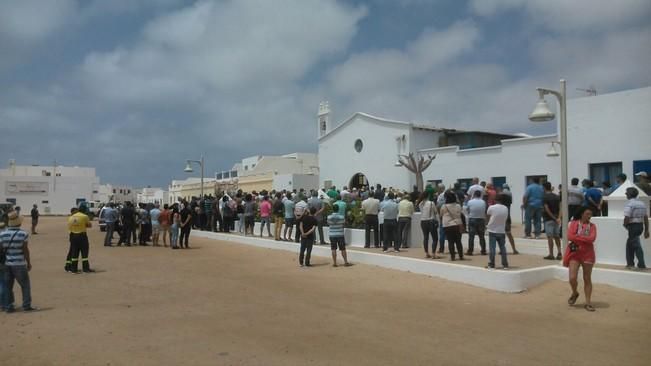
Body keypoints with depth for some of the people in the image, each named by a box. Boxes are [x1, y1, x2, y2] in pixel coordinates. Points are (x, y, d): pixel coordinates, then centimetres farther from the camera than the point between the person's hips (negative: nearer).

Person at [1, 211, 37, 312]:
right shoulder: (23, 234, -10)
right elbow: (25, 250, -8)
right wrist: (29, 263, 1)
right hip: (19, 264, -4)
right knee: (25, 285, 9)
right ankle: (26, 305, 9)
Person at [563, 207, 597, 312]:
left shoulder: (592, 226, 3)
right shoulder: (574, 223, 1)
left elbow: (592, 238, -13)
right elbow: (570, 236, -12)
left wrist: (577, 237, -14)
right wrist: (585, 239, -11)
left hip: (587, 254, 1)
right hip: (574, 253, -1)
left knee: (587, 279, 6)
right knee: (572, 278, -9)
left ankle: (588, 302, 13)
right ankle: (574, 293, 23)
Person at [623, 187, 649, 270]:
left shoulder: (629, 204, -14)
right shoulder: (642, 204, 11)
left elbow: (627, 218, -22)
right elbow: (646, 218, 12)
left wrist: (625, 227, -5)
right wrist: (646, 230, 15)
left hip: (632, 226, -8)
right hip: (640, 225, 8)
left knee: (636, 245, -2)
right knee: (629, 244, 17)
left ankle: (642, 265, -1)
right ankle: (630, 263, 21)